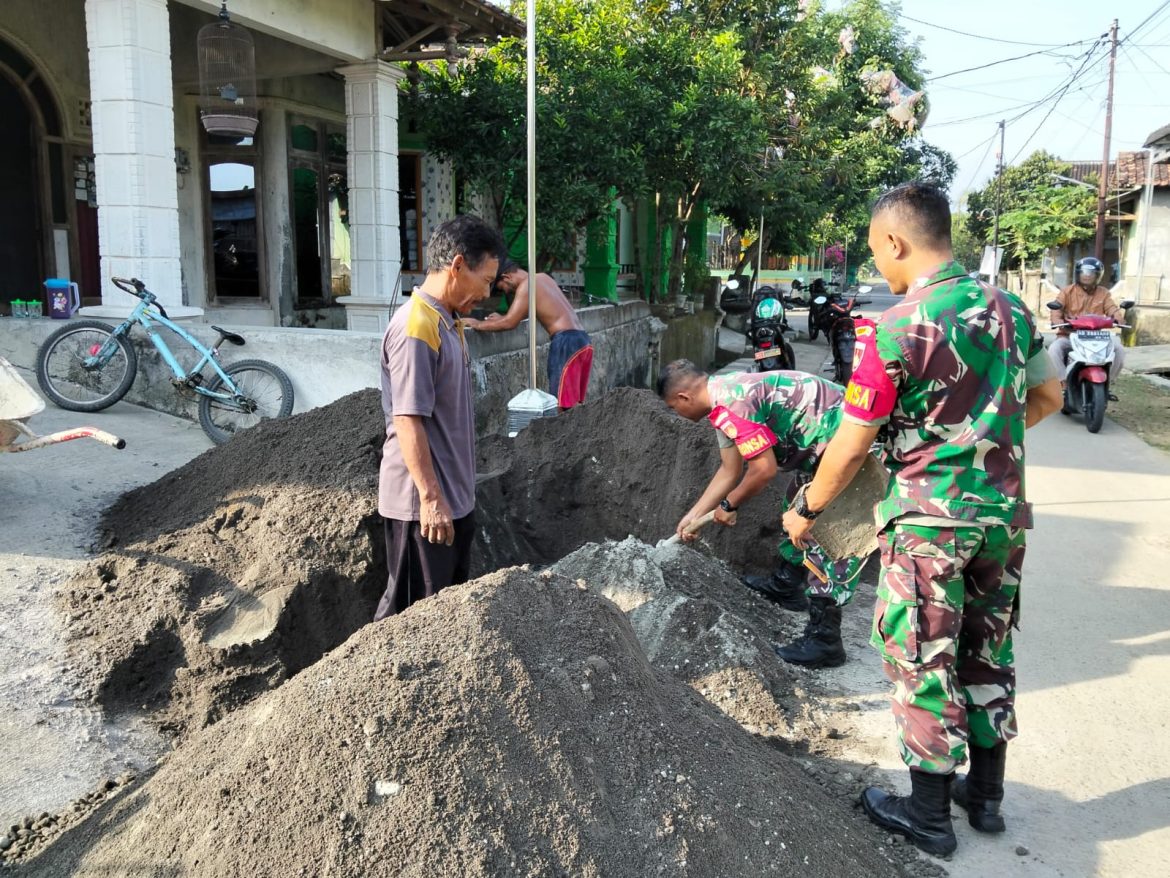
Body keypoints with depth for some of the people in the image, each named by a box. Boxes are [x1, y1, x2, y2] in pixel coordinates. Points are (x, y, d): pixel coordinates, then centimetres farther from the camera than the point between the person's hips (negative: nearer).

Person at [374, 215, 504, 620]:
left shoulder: (447, 324, 11)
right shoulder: (414, 328, -19)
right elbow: (407, 421, -23)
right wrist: (430, 497, -24)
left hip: (454, 497, 10)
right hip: (424, 504, -10)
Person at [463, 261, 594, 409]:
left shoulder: (527, 285, -5)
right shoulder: (543, 278, 21)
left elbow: (509, 323, -13)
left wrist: (477, 324, 0)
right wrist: (502, 318, 32)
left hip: (566, 342, -9)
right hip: (582, 340, 9)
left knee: (563, 407, -7)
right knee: (574, 405, 12)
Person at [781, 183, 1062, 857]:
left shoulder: (893, 331, -18)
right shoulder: (1010, 309, 2)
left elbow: (852, 446, -13)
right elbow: (1047, 399, 15)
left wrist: (806, 510, 2)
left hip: (928, 521, -6)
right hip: (1004, 513, 7)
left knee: (925, 664, 7)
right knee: (988, 653, 19)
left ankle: (929, 814, 21)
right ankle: (986, 794, 34)